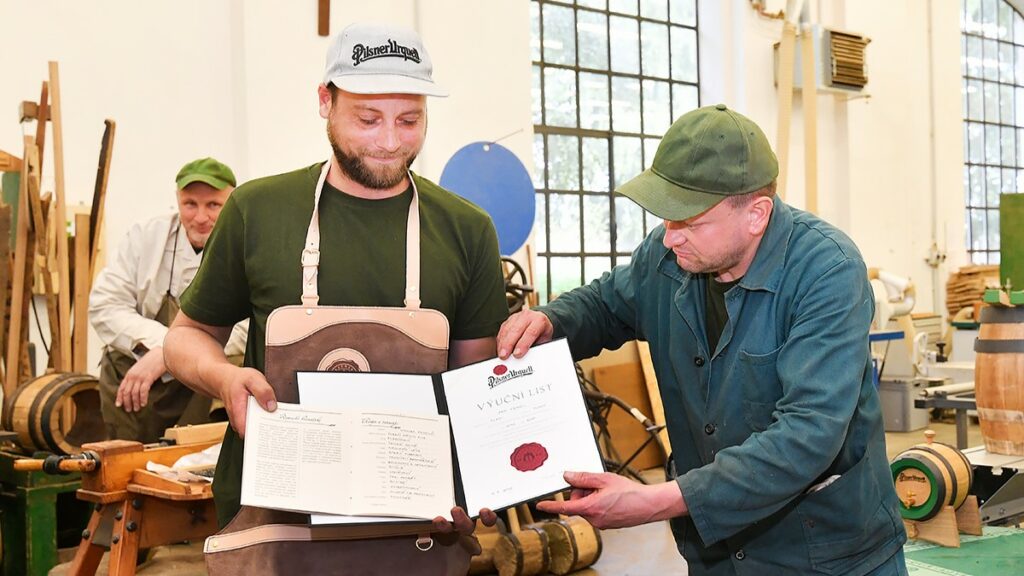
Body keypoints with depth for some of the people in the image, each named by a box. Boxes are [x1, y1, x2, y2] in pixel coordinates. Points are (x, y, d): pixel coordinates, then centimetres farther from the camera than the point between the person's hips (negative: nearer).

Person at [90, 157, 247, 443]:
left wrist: (166, 355, -28)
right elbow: (104, 304, -2)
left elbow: (245, 330, -20)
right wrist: (156, 340, -20)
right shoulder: (146, 236, 2)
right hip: (130, 379, 3)